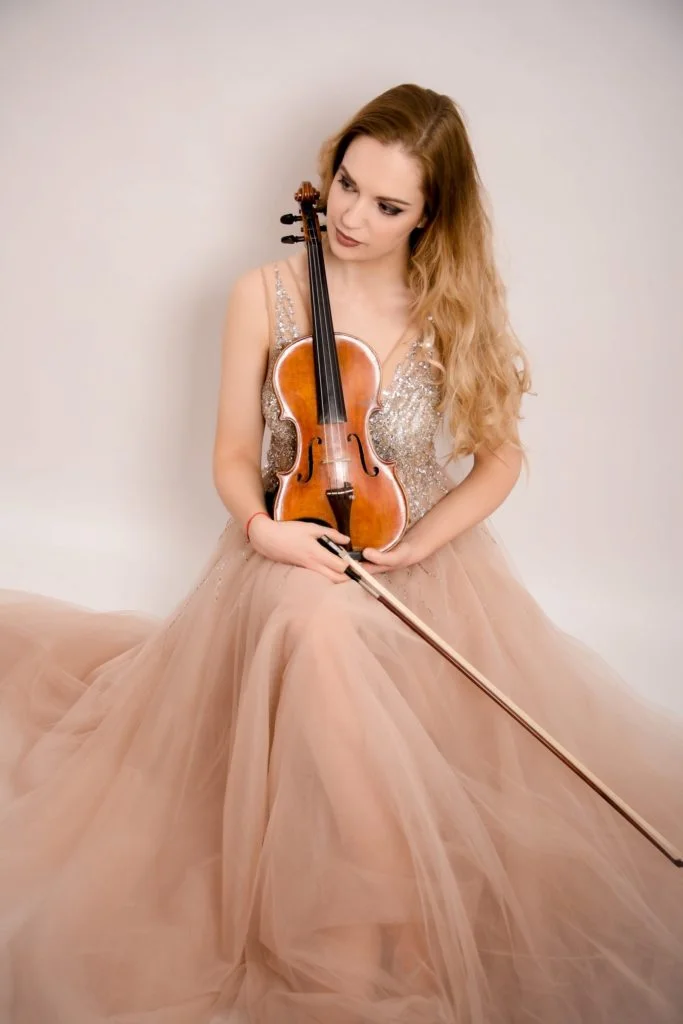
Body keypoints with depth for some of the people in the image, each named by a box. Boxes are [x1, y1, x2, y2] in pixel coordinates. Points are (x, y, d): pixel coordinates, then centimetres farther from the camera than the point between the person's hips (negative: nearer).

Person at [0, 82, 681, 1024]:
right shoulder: (265, 294, -3)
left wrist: (419, 543, -10)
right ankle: (399, 926, -29)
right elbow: (235, 455, 1)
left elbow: (501, 456, 5)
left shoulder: (456, 309, -2)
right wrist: (260, 525, -21)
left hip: (424, 554, 2)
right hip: (296, 550, -2)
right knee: (321, 629, -37)